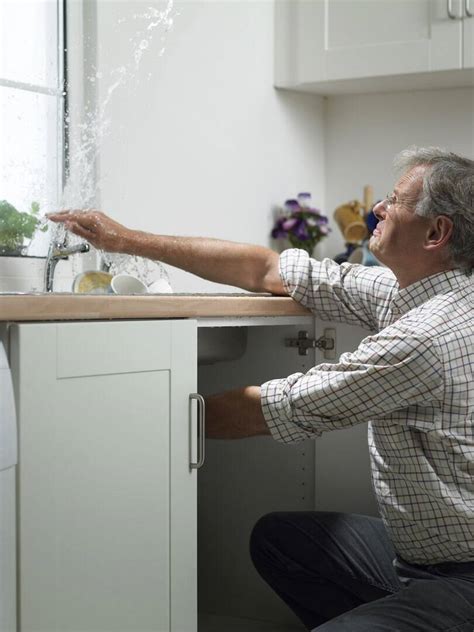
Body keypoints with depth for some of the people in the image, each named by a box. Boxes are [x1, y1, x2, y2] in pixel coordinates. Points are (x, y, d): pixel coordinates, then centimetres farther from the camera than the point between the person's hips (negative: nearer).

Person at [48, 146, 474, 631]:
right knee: (275, 536, 16)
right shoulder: (402, 289, 3)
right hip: (411, 547, 9)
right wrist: (127, 240, 7)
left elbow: (266, 412, -19)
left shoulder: (425, 335, -25)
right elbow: (266, 270, 7)